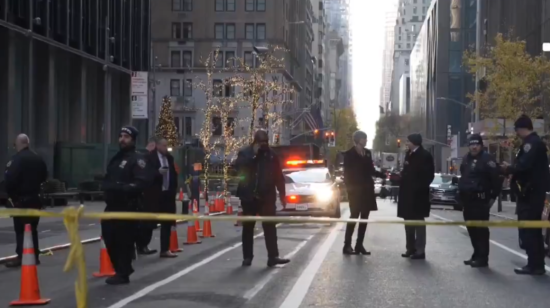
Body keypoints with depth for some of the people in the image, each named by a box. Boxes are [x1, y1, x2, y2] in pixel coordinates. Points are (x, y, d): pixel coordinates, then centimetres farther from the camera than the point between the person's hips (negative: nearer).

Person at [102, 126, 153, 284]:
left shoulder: (137, 159, -7)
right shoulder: (116, 158, 21)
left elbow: (142, 182, -19)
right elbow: (108, 178, 29)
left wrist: (123, 188, -27)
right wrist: (107, 188, 10)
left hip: (128, 206, -9)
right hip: (112, 205, 9)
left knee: (124, 240, -6)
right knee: (110, 237, 11)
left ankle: (123, 274, 2)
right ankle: (121, 269, 25)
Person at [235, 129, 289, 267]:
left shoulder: (271, 155, 7)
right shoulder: (245, 152, 0)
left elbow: (279, 177, 9)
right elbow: (238, 166, -19)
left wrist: (282, 195, 5)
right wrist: (253, 154, -20)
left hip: (266, 196, 1)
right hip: (249, 196, -1)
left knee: (270, 227, -4)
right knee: (248, 227, 5)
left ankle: (273, 256, -5)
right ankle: (247, 257, 12)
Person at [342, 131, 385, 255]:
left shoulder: (368, 153, 11)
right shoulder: (349, 154, -4)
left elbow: (371, 171, 16)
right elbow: (347, 173, -6)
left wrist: (385, 175, 8)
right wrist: (349, 187, -15)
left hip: (367, 189, 6)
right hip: (355, 190, -5)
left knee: (364, 218, 4)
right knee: (354, 217, -8)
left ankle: (359, 245, 10)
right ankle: (347, 245, -3)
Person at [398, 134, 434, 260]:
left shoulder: (425, 155, -11)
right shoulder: (409, 154, 13)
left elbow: (428, 175, -14)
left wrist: (418, 187, -17)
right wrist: (401, 175, 3)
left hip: (418, 194, -8)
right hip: (407, 193, 8)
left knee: (418, 222, -3)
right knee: (408, 221, 12)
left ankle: (420, 251, 2)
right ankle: (411, 248, 21)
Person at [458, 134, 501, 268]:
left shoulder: (486, 159, -10)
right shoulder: (466, 159, 16)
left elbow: (496, 179, -13)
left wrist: (493, 197, -11)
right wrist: (461, 194, 21)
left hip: (480, 200, -8)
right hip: (467, 199, 8)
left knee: (481, 229, -8)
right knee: (471, 228, 12)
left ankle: (483, 258, -6)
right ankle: (477, 255, 21)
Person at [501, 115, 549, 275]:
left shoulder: (531, 143, -16)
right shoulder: (536, 142, 17)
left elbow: (523, 166, -26)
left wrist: (509, 169, -9)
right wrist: (511, 169, 8)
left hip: (530, 192, -10)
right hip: (535, 191, 10)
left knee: (527, 229, -7)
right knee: (533, 229, 14)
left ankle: (534, 265, -6)